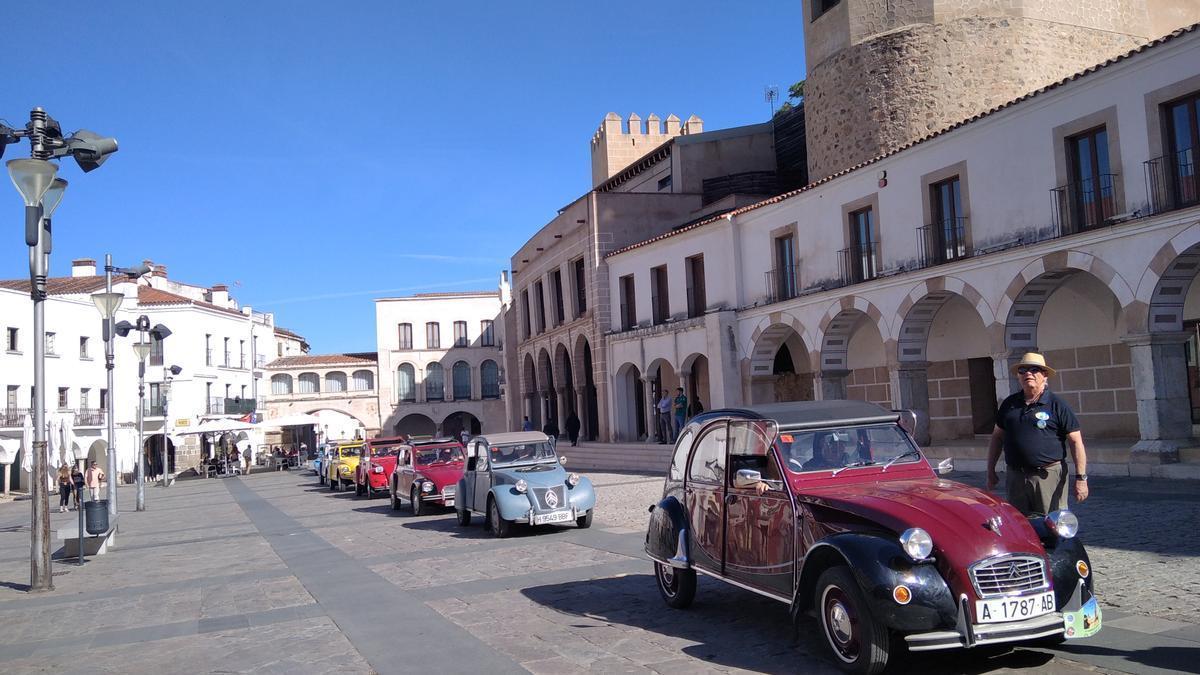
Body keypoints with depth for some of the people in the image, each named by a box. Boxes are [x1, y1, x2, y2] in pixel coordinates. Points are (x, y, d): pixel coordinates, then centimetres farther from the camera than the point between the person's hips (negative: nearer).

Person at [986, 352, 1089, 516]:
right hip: (1015, 477, 4)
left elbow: (1076, 442, -3)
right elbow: (997, 437, 17)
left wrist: (1081, 477, -10)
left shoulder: (1057, 405, -1)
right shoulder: (1009, 404, 12)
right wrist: (991, 472, 13)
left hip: (1049, 477, -4)